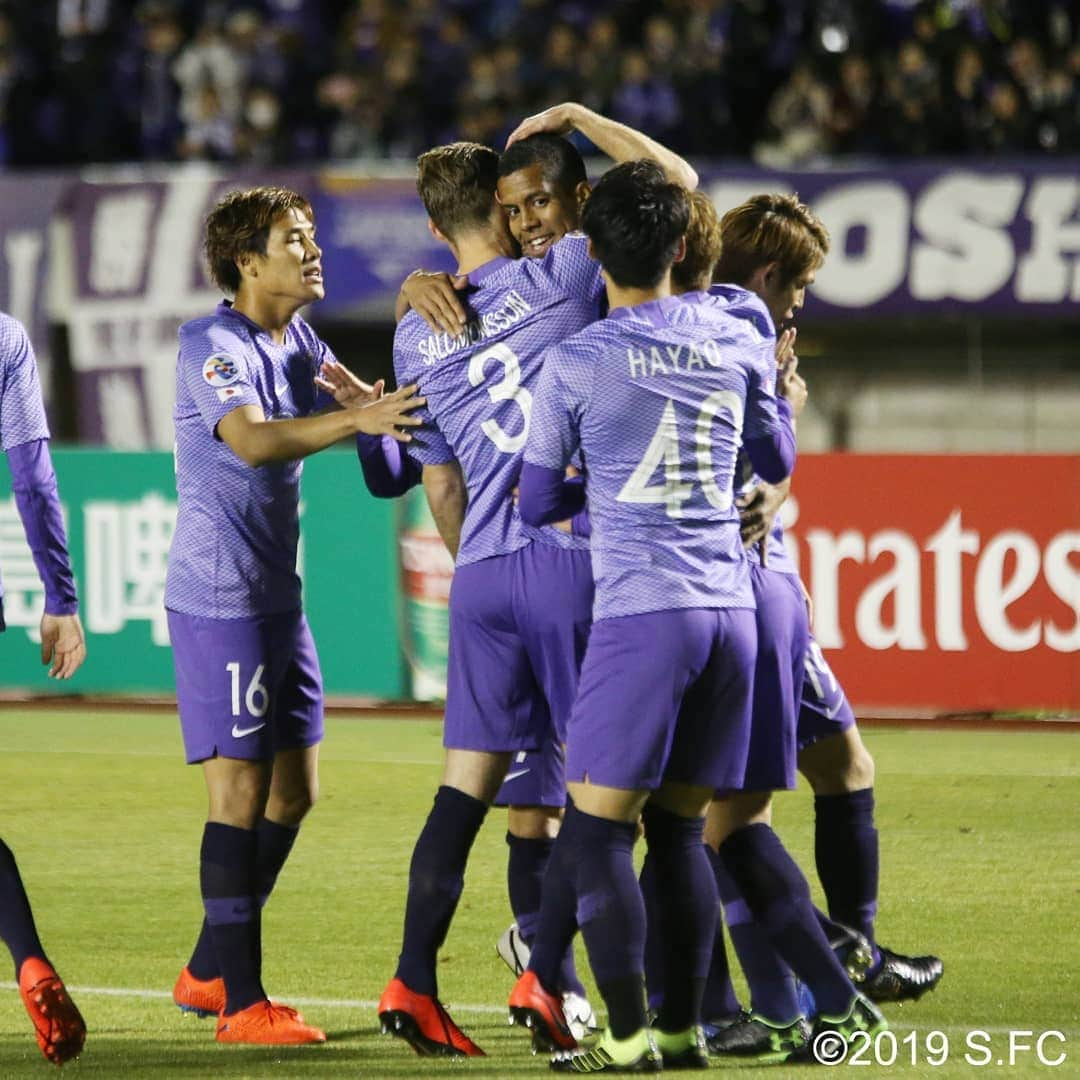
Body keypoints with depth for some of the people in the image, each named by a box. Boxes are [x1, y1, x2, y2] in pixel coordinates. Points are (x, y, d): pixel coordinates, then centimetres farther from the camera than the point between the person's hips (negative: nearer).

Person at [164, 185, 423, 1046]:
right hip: (220, 597, -9)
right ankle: (241, 1003, -7)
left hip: (279, 596, 9)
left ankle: (207, 972, 22)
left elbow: (369, 399, 7)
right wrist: (357, 419, -42)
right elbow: (253, 440, -31)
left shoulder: (297, 342, 14)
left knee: (293, 790, 12)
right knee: (241, 792, -9)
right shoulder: (213, 345, -14)